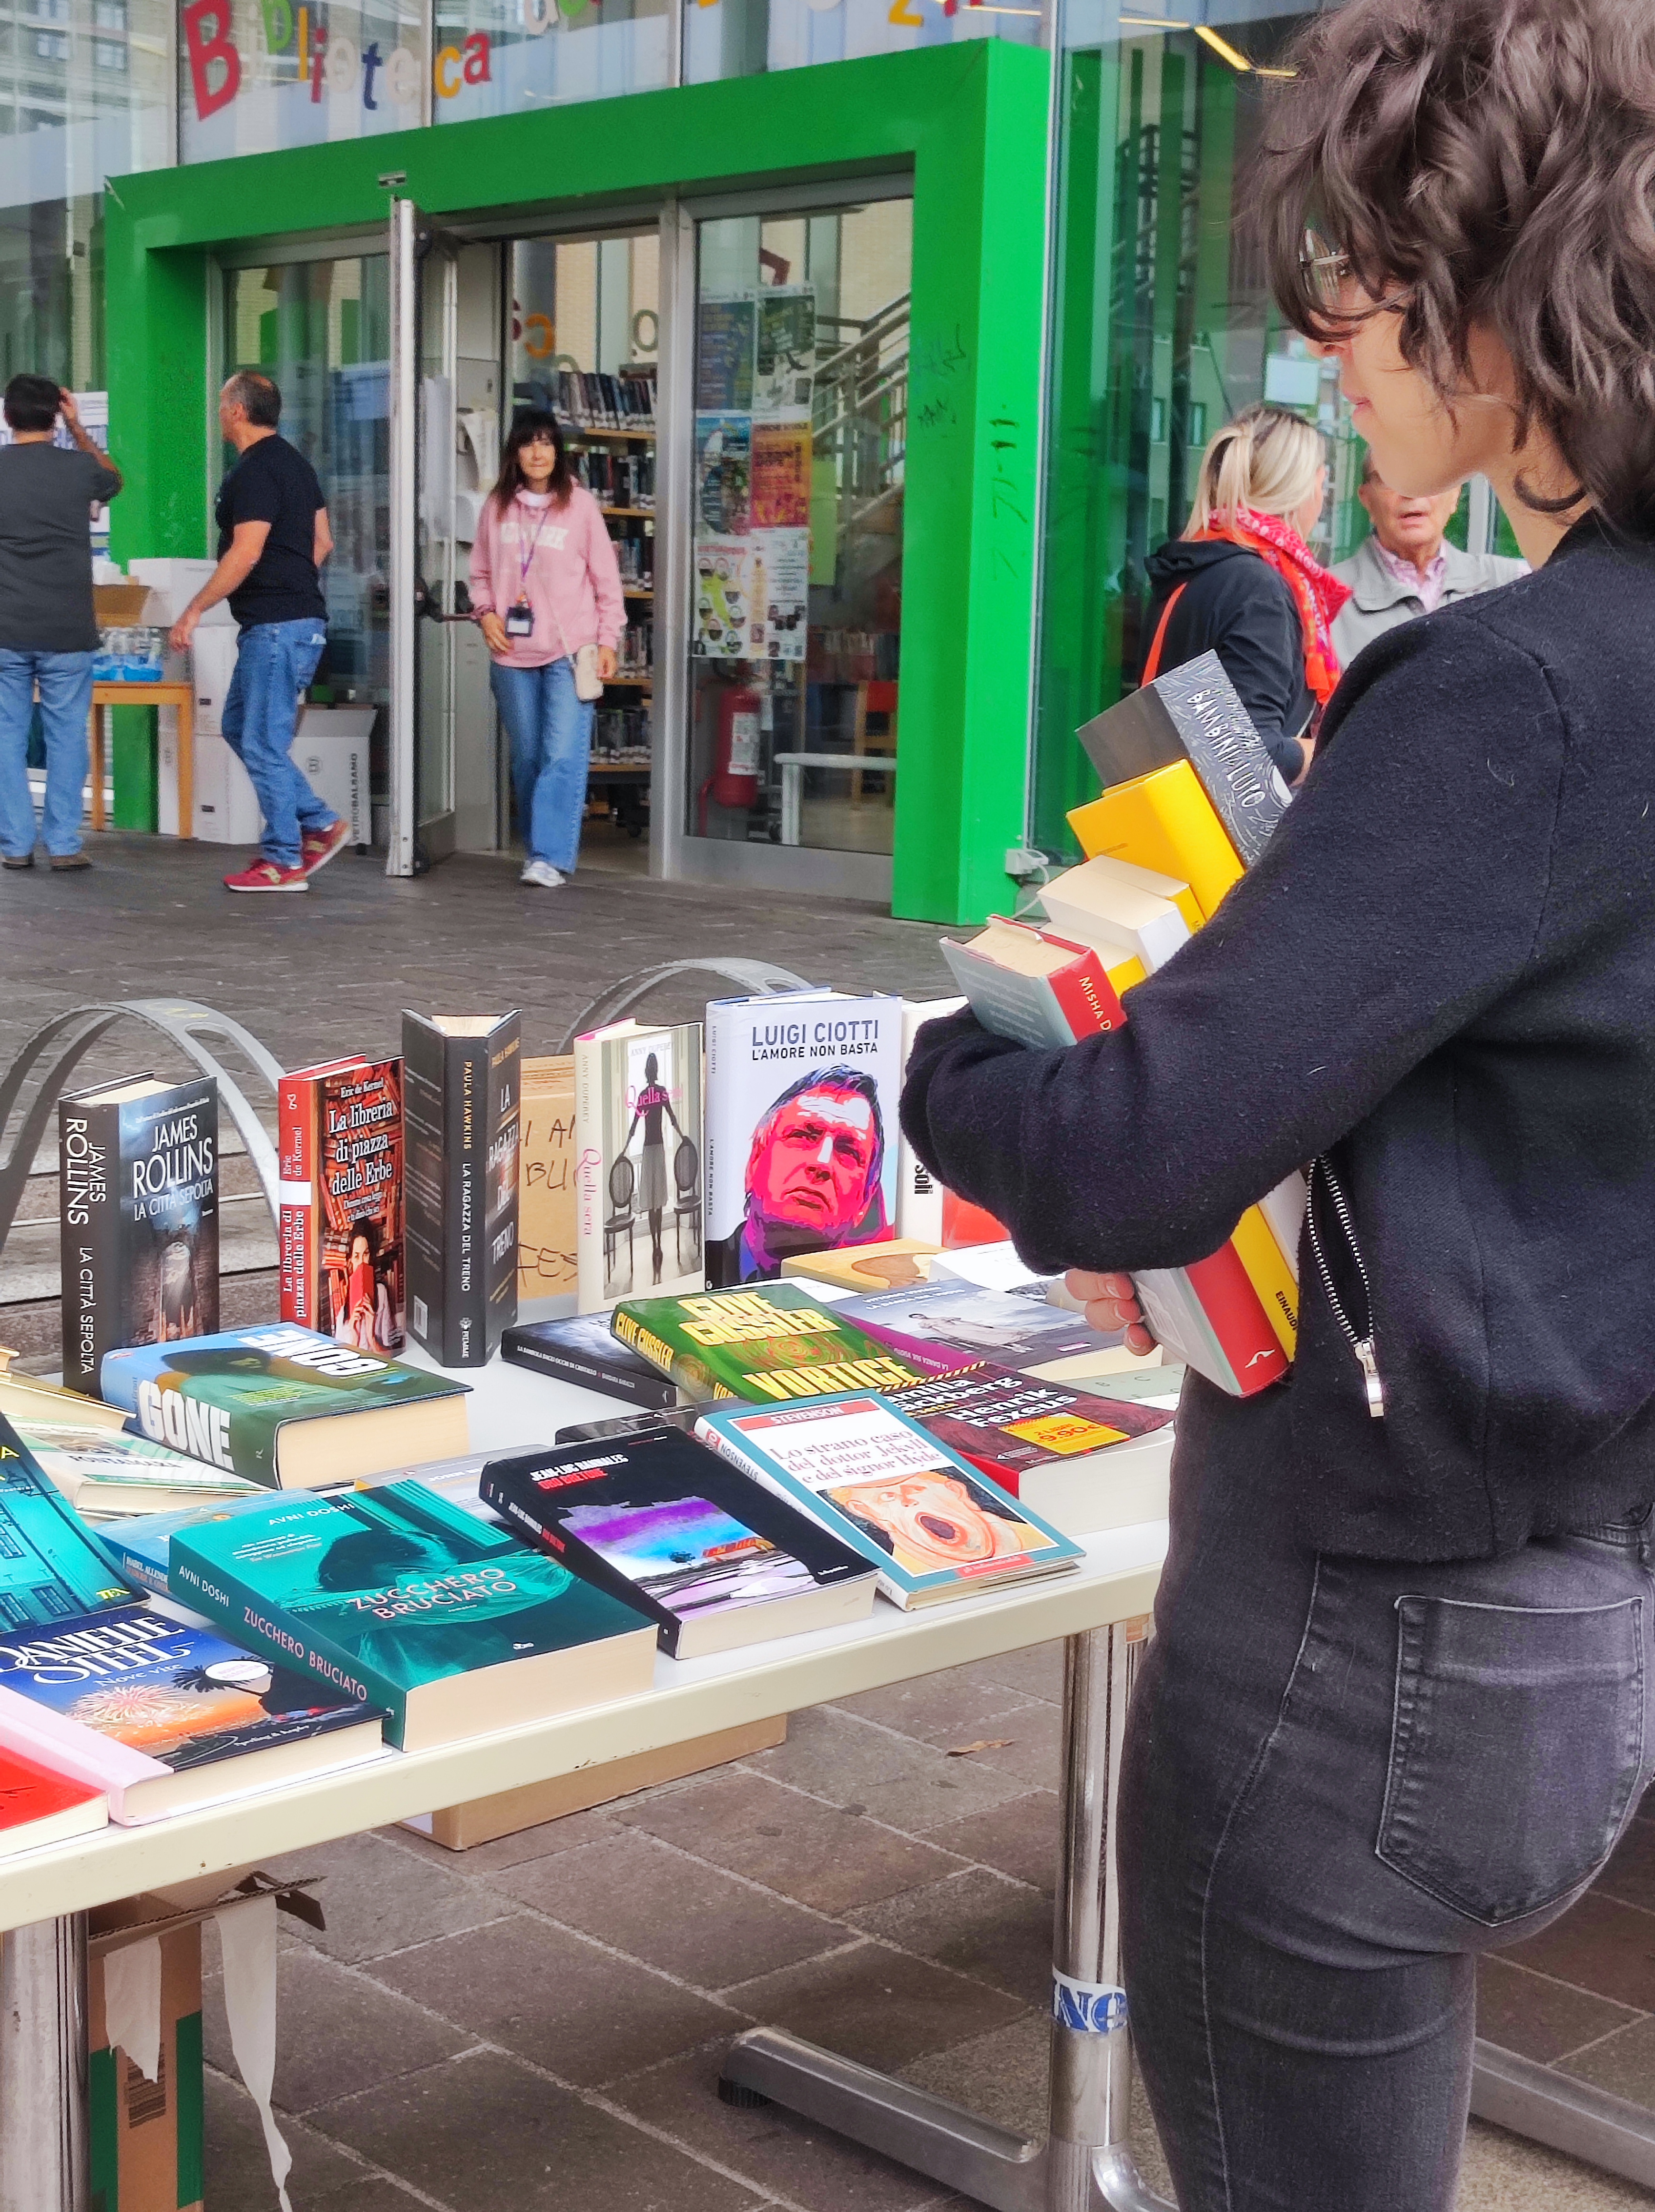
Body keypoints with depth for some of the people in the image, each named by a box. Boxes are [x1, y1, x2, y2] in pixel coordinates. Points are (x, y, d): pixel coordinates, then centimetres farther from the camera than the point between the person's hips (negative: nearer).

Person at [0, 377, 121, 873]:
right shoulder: (79, 468, -2)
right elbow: (113, 480, 22)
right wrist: (77, 428, 25)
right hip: (67, 630, -1)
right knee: (66, 738, 5)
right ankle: (64, 846, 3)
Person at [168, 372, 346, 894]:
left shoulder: (254, 472, -15)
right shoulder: (294, 462, 16)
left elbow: (244, 555, -21)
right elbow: (323, 542, 20)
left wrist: (194, 611, -16)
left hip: (275, 626, -10)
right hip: (301, 617, 10)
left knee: (262, 742, -5)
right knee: (239, 726, 17)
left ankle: (284, 861, 0)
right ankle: (319, 823, 15)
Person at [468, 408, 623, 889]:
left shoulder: (580, 504, -1)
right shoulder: (497, 507, 8)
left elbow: (606, 577, 2)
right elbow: (481, 571, 18)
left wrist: (608, 640, -2)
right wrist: (485, 611, 0)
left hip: (569, 651, -4)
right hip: (512, 654, 4)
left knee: (563, 756, -13)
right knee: (526, 758, 11)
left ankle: (551, 856, -15)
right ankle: (534, 846, 23)